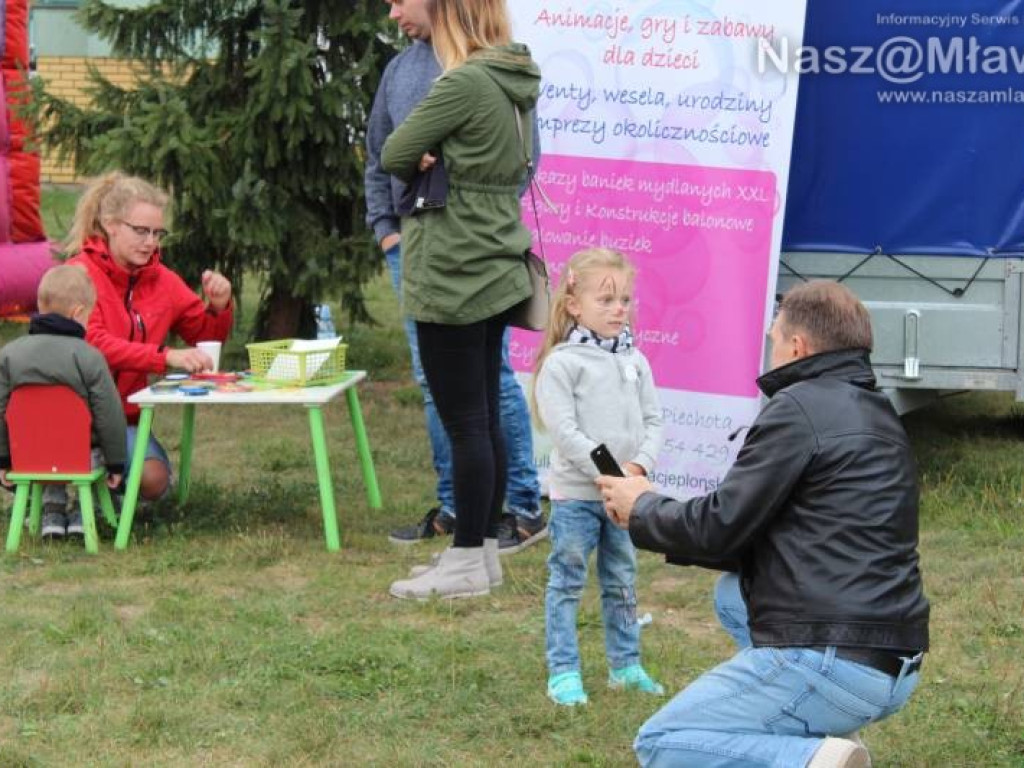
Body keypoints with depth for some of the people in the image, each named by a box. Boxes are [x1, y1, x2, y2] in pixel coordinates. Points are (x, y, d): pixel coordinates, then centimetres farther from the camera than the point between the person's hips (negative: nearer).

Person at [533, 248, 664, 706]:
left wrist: (640, 466, -9)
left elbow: (652, 420, 9)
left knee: (622, 582, 15)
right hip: (575, 493, -6)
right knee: (566, 584, 1)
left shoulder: (635, 361, 8)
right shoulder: (562, 363, -11)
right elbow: (563, 429, -17)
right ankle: (563, 673, 6)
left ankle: (625, 665, 26)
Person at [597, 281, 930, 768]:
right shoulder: (877, 414, 19)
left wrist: (642, 510, 12)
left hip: (832, 662, -9)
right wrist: (661, 516, 23)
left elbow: (721, 526, -8)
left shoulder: (800, 407, -9)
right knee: (732, 594, 31)